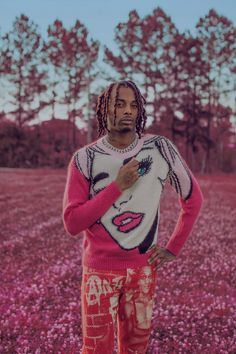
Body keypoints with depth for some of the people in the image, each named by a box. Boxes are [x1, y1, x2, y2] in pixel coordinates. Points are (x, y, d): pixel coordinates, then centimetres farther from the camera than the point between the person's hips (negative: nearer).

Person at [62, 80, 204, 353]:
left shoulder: (160, 148, -6)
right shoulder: (85, 158, -9)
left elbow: (193, 197, 6)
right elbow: (72, 224, -14)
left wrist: (173, 248, 2)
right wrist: (118, 186, -20)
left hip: (143, 269, 2)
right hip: (100, 270, -2)